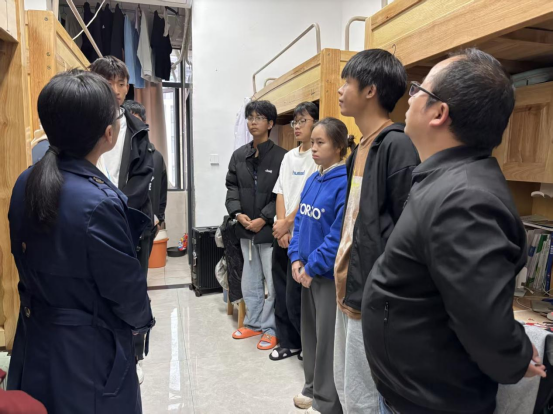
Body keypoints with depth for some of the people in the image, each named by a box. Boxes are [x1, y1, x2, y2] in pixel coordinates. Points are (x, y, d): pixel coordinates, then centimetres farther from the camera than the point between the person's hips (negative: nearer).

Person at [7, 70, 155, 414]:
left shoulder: (26, 184, -6)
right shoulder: (101, 202, -30)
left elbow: (26, 259, 6)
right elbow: (126, 288, -18)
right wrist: (141, 322, 3)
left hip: (35, 340, 7)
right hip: (89, 353, -7)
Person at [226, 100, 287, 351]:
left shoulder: (281, 156, -9)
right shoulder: (239, 156, 9)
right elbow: (232, 186, 10)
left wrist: (263, 219, -16)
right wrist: (237, 213, -5)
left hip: (269, 229, -6)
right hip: (245, 229, 6)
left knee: (272, 281, 4)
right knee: (250, 280, 17)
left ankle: (270, 328, 19)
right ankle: (253, 323, 33)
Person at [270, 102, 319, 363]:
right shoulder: (289, 157, 13)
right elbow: (281, 193, 8)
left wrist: (288, 223, -8)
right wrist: (281, 227, -3)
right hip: (282, 235, 7)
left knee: (295, 298, -1)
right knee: (282, 294, 14)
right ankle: (288, 342, 30)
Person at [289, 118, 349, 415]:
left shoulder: (345, 183, -18)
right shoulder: (312, 181, 8)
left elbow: (340, 234, -22)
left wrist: (313, 266, -17)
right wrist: (296, 257, 0)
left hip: (330, 274, -8)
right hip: (308, 270, 8)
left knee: (328, 339, 6)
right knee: (310, 333, 20)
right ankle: (313, 389, 39)